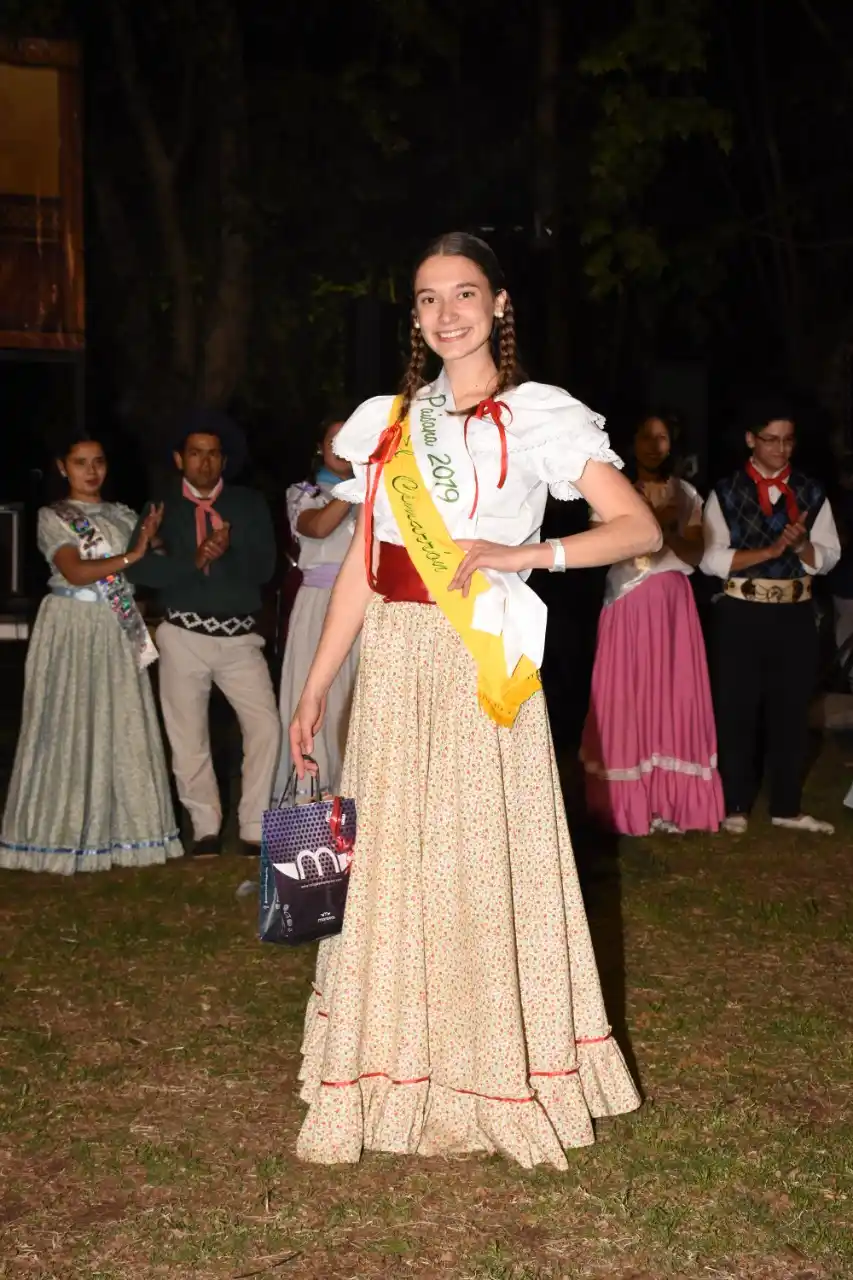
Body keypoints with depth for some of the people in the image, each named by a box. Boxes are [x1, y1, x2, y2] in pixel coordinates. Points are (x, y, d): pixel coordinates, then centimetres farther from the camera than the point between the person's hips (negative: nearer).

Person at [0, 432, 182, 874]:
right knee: (69, 728, -2)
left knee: (122, 727, 3)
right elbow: (74, 572, -12)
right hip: (72, 630, -4)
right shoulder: (53, 517, 0)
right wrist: (131, 556, -14)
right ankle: (64, 836, 4)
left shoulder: (123, 516, 14)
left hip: (118, 633, 4)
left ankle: (120, 829, 10)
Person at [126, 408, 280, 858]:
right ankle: (206, 828, 19)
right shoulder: (162, 509, 5)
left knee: (266, 725, -10)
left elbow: (264, 567, -2)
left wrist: (228, 551, -19)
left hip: (239, 636, 0)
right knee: (188, 737, 4)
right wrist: (195, 560, -20)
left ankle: (254, 829, 1)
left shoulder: (250, 504, 6)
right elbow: (141, 569, -9)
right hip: (185, 636, 0)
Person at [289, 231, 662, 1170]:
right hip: (393, 668, 4)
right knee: (391, 863, 5)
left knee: (486, 863, -1)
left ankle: (501, 1087, 13)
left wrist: (526, 554, -19)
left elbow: (640, 529, -6)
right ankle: (398, 1085, 16)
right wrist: (314, 690, 9)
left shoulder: (537, 416, 1)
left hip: (482, 669, -4)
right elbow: (363, 565, 13)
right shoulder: (391, 422, 14)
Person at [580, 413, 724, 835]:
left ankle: (671, 801, 5)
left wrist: (669, 533, -14)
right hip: (628, 603, -2)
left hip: (673, 602, 2)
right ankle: (626, 803, 2)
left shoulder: (685, 493, 9)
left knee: (674, 693, -1)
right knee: (627, 696, -4)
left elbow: (695, 555, 5)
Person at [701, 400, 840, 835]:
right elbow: (710, 559, -9)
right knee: (737, 710, 5)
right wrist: (770, 550, -17)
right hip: (741, 614, -2)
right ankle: (736, 806, 17)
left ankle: (786, 807, 20)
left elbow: (829, 557, 3)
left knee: (791, 710, 8)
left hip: (795, 614, 2)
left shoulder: (811, 493, 6)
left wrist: (801, 545, -17)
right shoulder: (726, 493, -1)